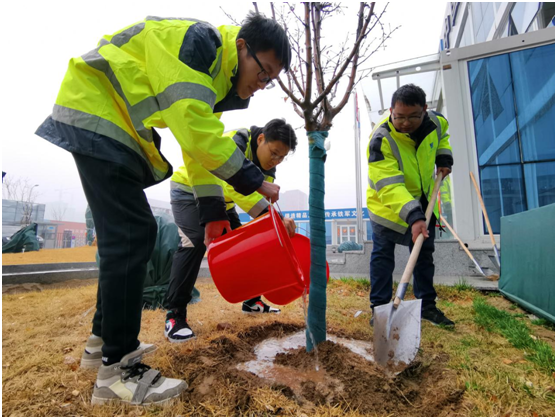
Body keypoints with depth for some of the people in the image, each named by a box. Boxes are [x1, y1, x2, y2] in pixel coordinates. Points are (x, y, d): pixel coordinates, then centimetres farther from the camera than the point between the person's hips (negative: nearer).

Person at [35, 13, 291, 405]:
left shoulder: (218, 74, 12)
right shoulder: (199, 41, -17)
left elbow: (204, 138, 12)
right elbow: (193, 127, -30)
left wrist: (214, 212, 7)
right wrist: (254, 180, -23)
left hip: (117, 127, 10)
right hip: (95, 113, -10)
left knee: (128, 235, 9)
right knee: (130, 236, -16)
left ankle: (105, 338, 23)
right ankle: (117, 369, -5)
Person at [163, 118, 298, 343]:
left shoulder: (268, 166, -7)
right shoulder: (235, 142, -31)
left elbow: (260, 199, -14)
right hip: (189, 190, -7)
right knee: (195, 242, -25)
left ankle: (251, 301, 17)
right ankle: (175, 313, -16)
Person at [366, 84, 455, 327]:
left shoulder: (434, 121, -11)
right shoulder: (381, 139, -30)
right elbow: (389, 187, -39)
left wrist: (443, 157, 0)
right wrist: (413, 217, -48)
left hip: (423, 202, 6)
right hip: (387, 206, -5)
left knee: (425, 255, 13)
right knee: (382, 255, -2)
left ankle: (427, 305, 28)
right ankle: (379, 308, 12)